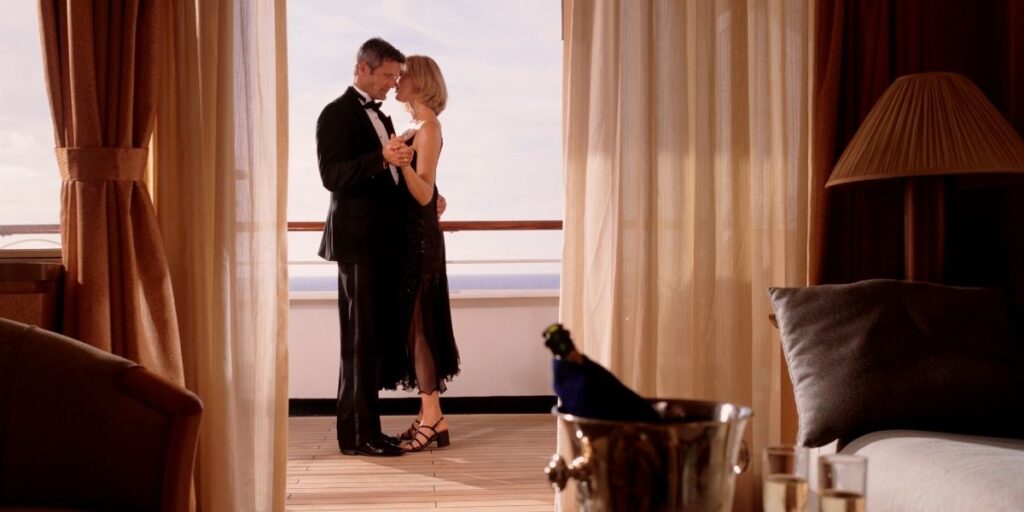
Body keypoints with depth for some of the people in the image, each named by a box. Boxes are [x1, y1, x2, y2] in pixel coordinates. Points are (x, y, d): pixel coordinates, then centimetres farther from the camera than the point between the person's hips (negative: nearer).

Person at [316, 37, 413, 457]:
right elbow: (332, 175, -19)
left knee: (375, 338, 11)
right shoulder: (337, 114, -8)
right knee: (360, 339, -6)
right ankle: (356, 434, 0)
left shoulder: (379, 115, 19)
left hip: (382, 241, 9)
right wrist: (382, 158, -30)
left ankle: (365, 427, 18)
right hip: (358, 241, -9)